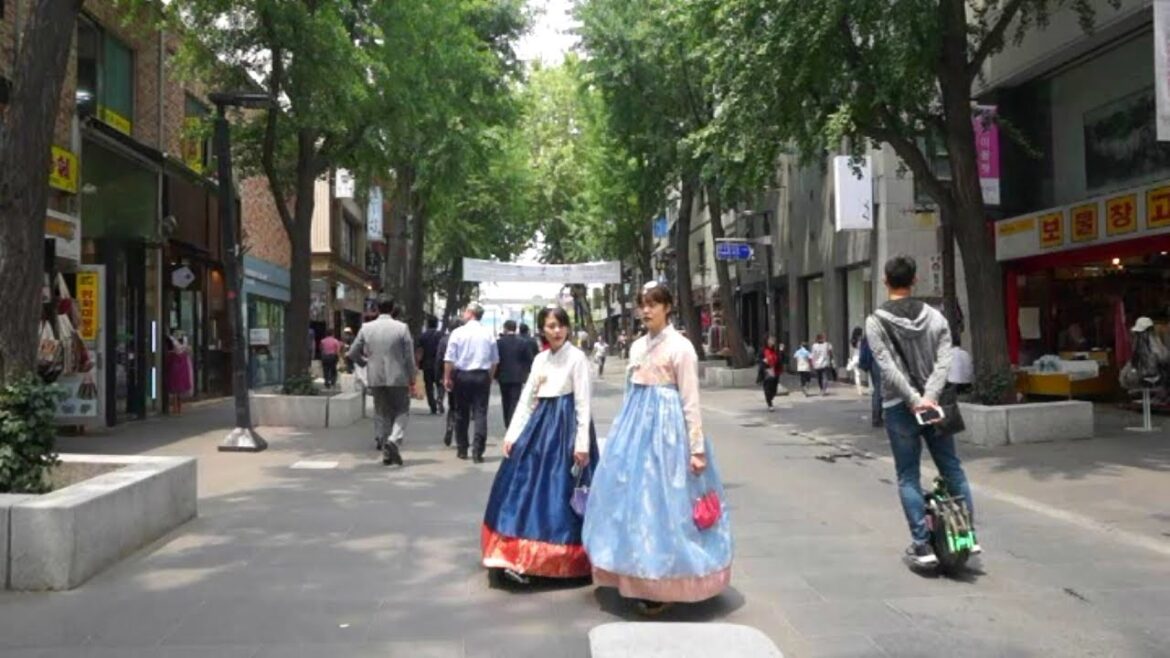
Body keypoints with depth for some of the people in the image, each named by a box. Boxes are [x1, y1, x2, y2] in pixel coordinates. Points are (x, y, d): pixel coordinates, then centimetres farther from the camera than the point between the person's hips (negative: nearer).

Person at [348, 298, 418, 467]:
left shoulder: (366, 328, 1)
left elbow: (353, 353, 5)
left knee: (381, 414, 13)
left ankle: (386, 452, 14)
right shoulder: (401, 328, -6)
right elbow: (409, 357, -6)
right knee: (402, 412, 9)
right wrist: (411, 381, 2)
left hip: (375, 379, 3)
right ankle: (394, 440, -15)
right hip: (398, 378, -3)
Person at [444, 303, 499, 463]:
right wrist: (490, 377, 15)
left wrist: (447, 378, 2)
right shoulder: (488, 334, 0)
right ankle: (477, 452, -7)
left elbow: (449, 359, -7)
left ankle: (462, 450, 21)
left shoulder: (458, 333, -6)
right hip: (482, 376, 1)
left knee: (461, 414, 13)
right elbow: (495, 360, 4)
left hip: (462, 376, -1)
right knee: (480, 413, 1)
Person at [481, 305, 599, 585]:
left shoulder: (577, 357, -6)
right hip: (540, 424, 6)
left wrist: (582, 443, -14)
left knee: (559, 494, -2)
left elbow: (583, 403, -9)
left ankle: (557, 559, 9)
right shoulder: (540, 359, 12)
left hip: (566, 425, -6)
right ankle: (519, 558, 11)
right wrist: (512, 435, 5)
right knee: (527, 487, 4)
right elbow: (526, 399, 12)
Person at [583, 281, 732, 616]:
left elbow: (690, 400, -11)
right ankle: (642, 580, 22)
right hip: (636, 425, 7)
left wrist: (697, 448, -14)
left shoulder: (681, 347, -8)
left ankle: (665, 587, 8)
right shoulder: (638, 346, 13)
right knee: (634, 496, 9)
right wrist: (625, 432, 17)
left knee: (661, 500, -3)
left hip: (666, 426, -7)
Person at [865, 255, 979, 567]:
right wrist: (929, 396, -13)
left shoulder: (875, 322, -5)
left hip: (899, 406, -3)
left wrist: (914, 399, -13)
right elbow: (944, 360, -6)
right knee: (952, 468, 14)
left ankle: (922, 544, 3)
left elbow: (888, 367, -14)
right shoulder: (934, 316, 4)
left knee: (908, 477, 3)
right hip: (934, 404, 3)